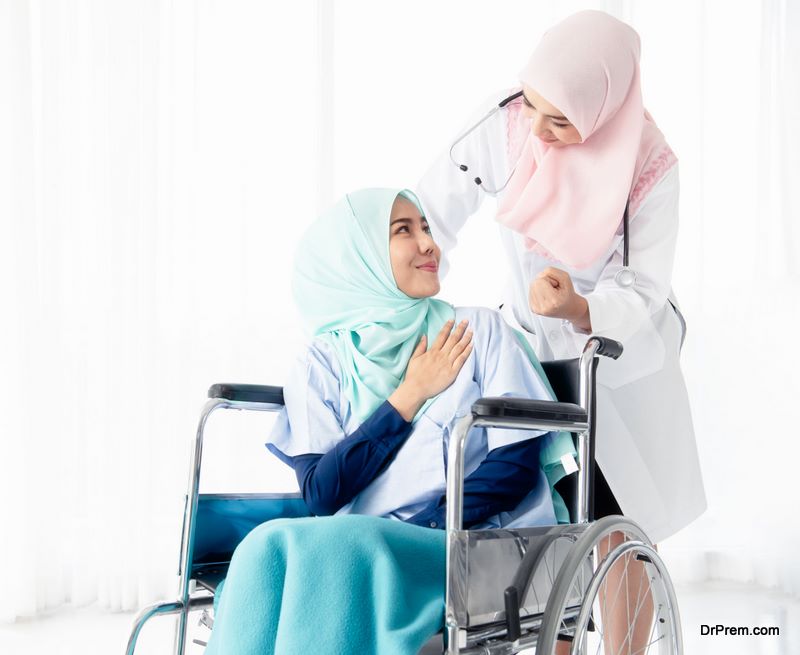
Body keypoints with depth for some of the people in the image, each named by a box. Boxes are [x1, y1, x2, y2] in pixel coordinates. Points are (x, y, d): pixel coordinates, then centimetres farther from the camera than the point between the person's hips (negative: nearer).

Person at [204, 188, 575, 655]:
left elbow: (518, 464, -1)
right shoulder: (322, 365, 12)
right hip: (356, 550, 2)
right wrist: (411, 394, -2)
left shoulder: (480, 331, 9)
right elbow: (321, 494, 0)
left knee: (334, 546, -32)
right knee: (271, 546, -31)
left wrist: (421, 531, -14)